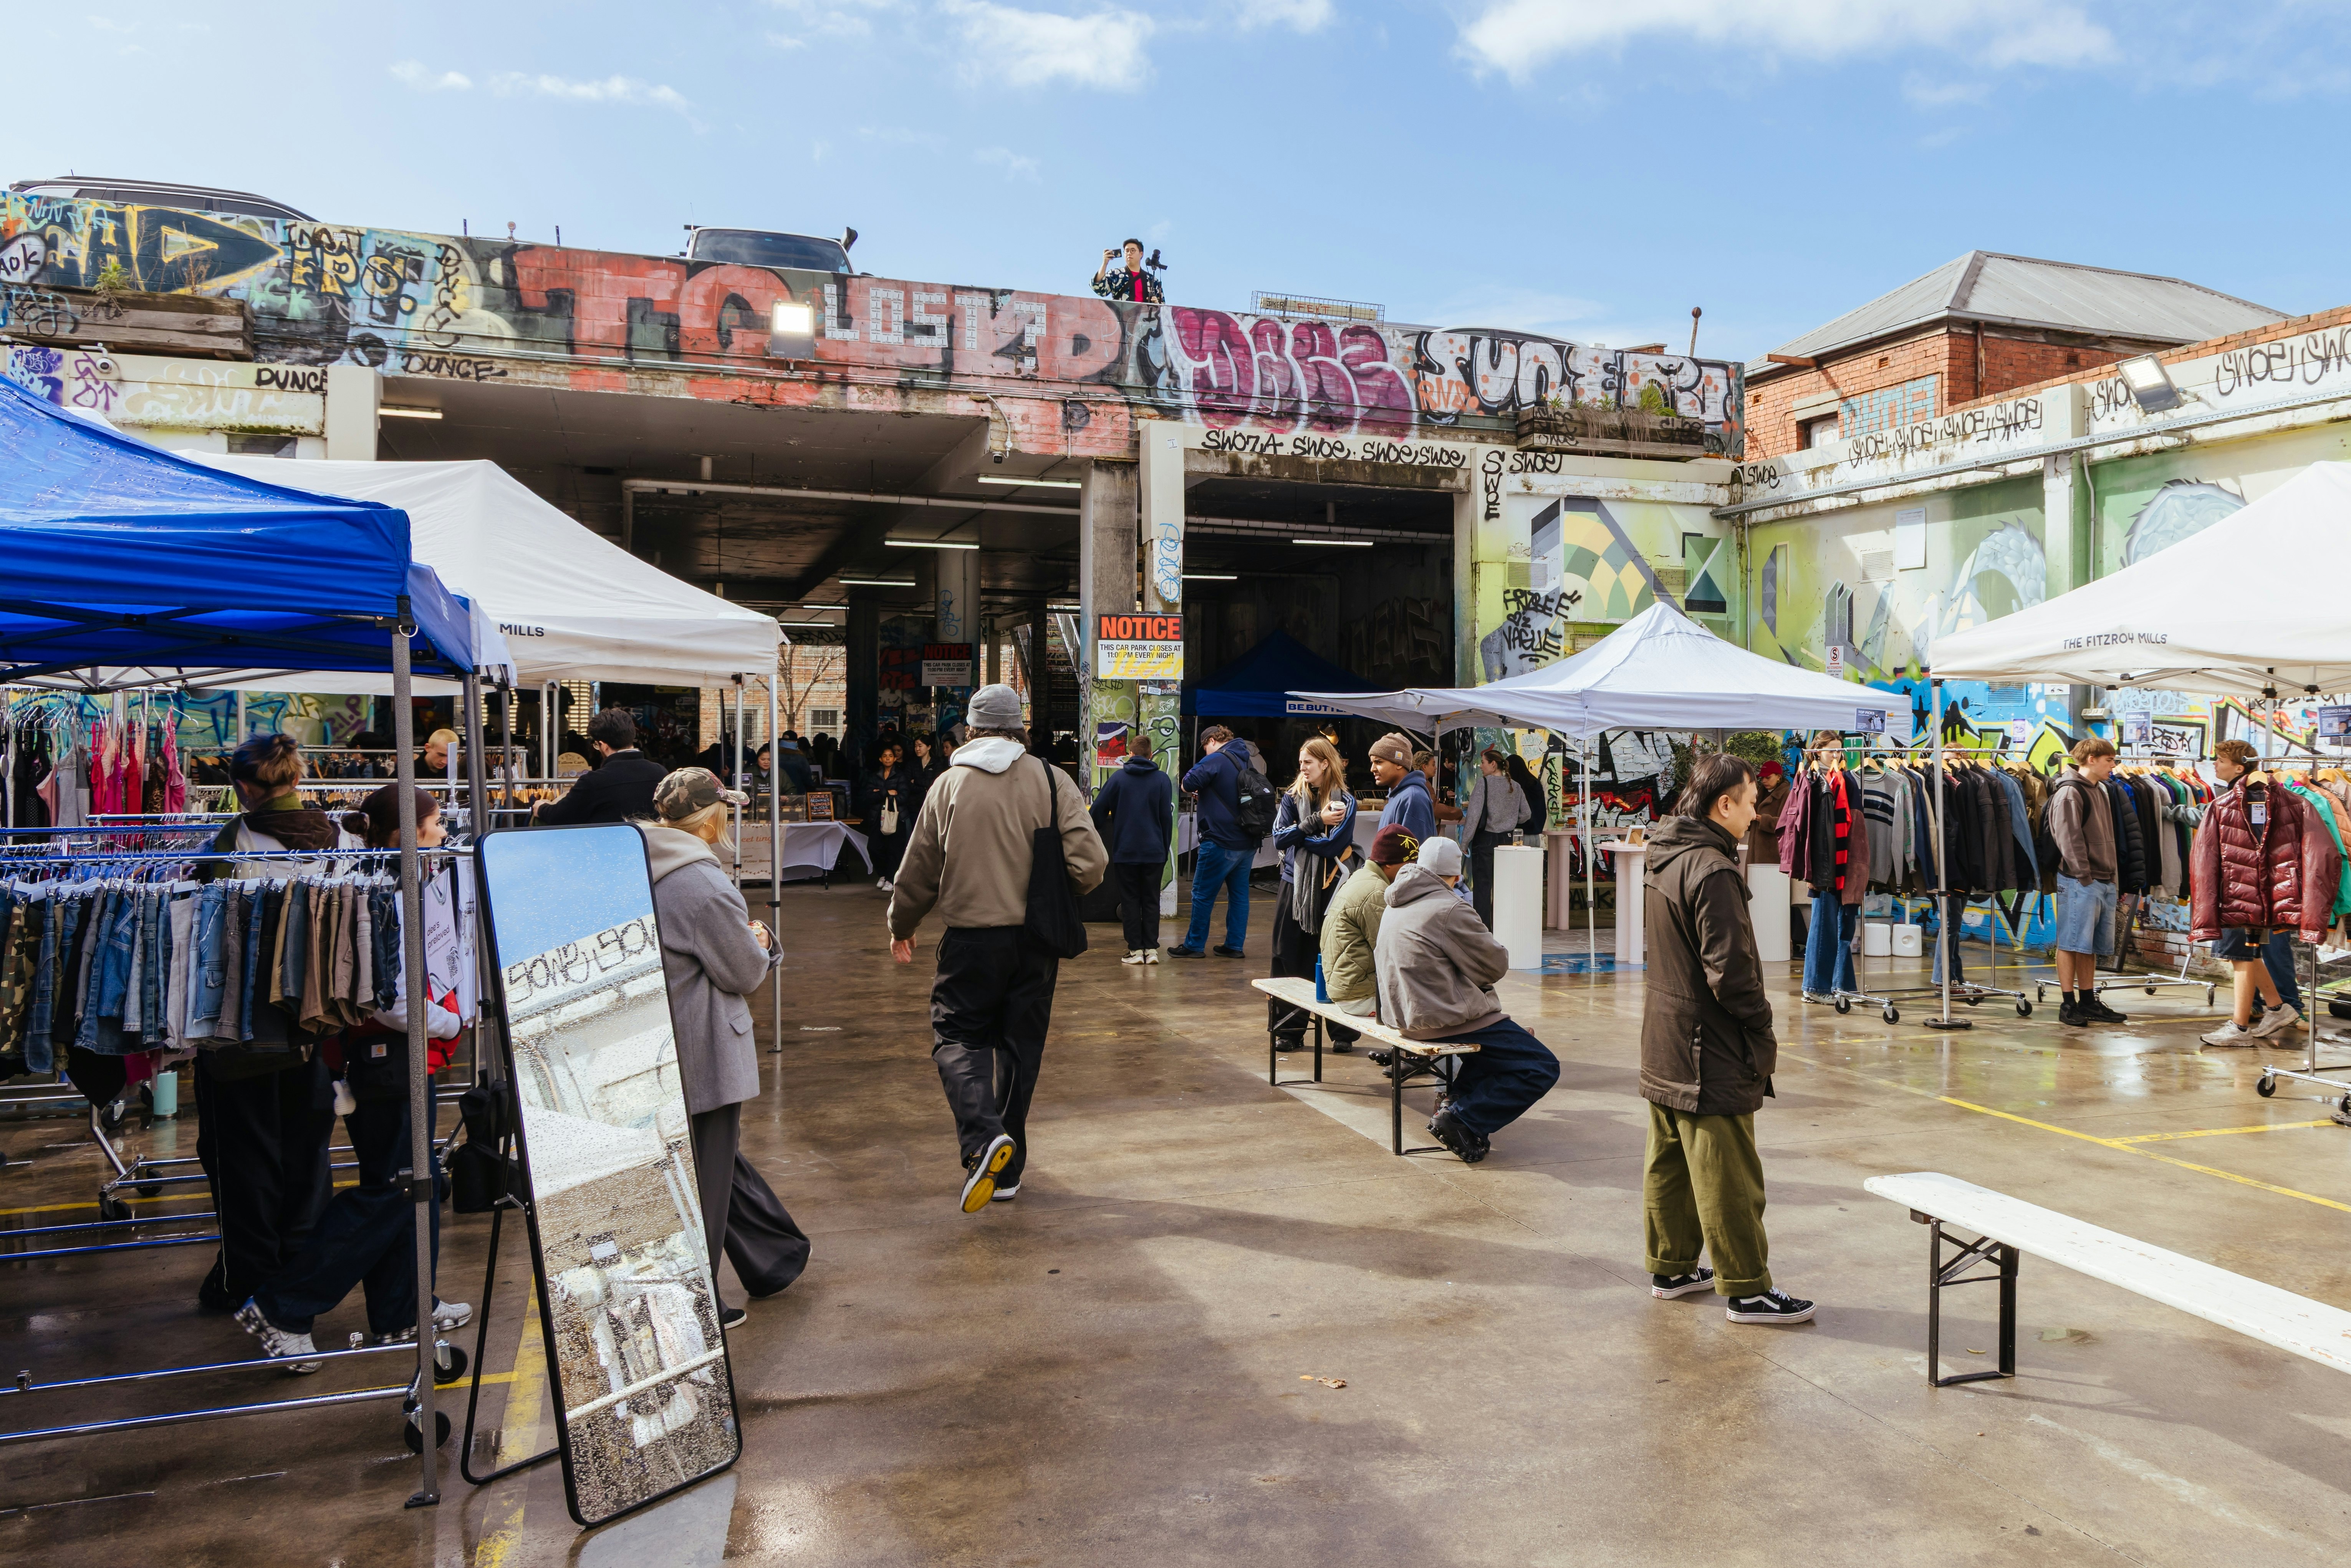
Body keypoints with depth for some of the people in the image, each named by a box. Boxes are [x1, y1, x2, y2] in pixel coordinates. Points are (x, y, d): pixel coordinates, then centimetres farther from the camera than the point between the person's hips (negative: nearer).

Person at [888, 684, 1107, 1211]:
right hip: (1036, 938, 2)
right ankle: (1007, 1170, 20)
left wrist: (901, 927, 22)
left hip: (971, 938, -2)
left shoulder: (949, 785, -1)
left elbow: (918, 871, 6)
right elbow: (1090, 864, -9)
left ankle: (982, 1136, -18)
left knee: (959, 1036, 8)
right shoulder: (1052, 781, -3)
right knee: (1020, 1045, 13)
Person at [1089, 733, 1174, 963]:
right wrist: (1164, 850, 9)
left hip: (1125, 851, -1)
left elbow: (1098, 811, -3)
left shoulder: (1118, 778, -1)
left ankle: (1136, 950, 4)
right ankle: (1151, 949, 6)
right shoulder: (1163, 780, 0)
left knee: (1130, 900, 6)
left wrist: (1099, 829, 18)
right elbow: (1167, 818, 0)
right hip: (1154, 851, 1)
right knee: (1151, 900, 9)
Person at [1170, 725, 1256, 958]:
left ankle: (1194, 945, 7)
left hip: (1221, 841, -8)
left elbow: (1190, 783, -23)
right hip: (1248, 842, 8)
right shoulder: (1246, 762, 14)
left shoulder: (1216, 760, -12)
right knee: (1239, 894, 11)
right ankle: (1235, 945, 13)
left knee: (1203, 894, 2)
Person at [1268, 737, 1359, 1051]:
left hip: (1331, 888, -3)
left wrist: (1296, 835, -8)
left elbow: (1334, 845, -15)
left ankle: (1343, 1032, 10)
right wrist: (1315, 822, -14)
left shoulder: (1345, 802, -2)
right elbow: (1279, 838, -7)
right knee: (1290, 960, 4)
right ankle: (1289, 1031, 13)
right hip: (1295, 885, 3)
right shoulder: (1292, 798, 6)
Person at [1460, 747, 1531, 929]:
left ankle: (1483, 929, -2)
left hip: (1485, 839, -5)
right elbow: (1525, 815, 10)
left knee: (1483, 886, -1)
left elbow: (1474, 814, -15)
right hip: (1506, 839, 5)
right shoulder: (1515, 786, 6)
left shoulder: (1484, 783, -11)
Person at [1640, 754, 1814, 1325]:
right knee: (1729, 1176, 0)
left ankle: (1671, 1268, 28)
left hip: (1663, 1047, 10)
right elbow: (1731, 971, -23)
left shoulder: (1665, 859, 9)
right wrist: (1763, 1027, -8)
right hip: (1711, 1055, -10)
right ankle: (1747, 1291, 10)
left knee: (1669, 1162, 17)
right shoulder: (1712, 871, -21)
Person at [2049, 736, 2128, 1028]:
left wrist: (2112, 876, 14)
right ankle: (2068, 1004, 0)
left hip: (2104, 881, 9)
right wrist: (2084, 876, -17)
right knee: (2072, 943, -4)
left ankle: (2088, 1002, 19)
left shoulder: (2099, 790, 18)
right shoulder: (2069, 793, -11)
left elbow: (2106, 837, 22)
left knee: (2090, 945, 12)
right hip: (2079, 881, -9)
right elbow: (2069, 839, -16)